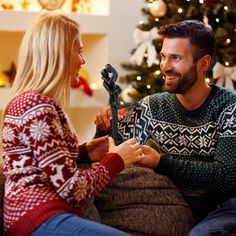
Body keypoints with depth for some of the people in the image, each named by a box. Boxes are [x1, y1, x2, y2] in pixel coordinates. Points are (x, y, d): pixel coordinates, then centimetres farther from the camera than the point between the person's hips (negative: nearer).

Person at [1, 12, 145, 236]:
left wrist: (84, 153, 10)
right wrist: (116, 159, -2)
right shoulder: (37, 107, -14)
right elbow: (72, 190, -15)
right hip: (38, 216, -10)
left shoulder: (32, 101, 17)